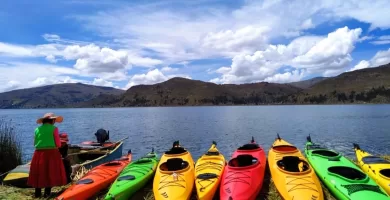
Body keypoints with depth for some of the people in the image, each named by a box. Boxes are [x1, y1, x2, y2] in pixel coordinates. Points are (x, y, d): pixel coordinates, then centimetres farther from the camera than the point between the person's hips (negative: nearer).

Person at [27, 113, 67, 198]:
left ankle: (37, 193, 19)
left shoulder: (37, 129, 9)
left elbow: (35, 143, 14)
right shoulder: (54, 128, -5)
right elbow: (58, 144, -6)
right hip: (51, 153, -4)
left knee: (38, 173, 14)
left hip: (39, 153, 5)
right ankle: (47, 193, 7)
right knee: (51, 173, 6)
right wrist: (57, 145, 16)